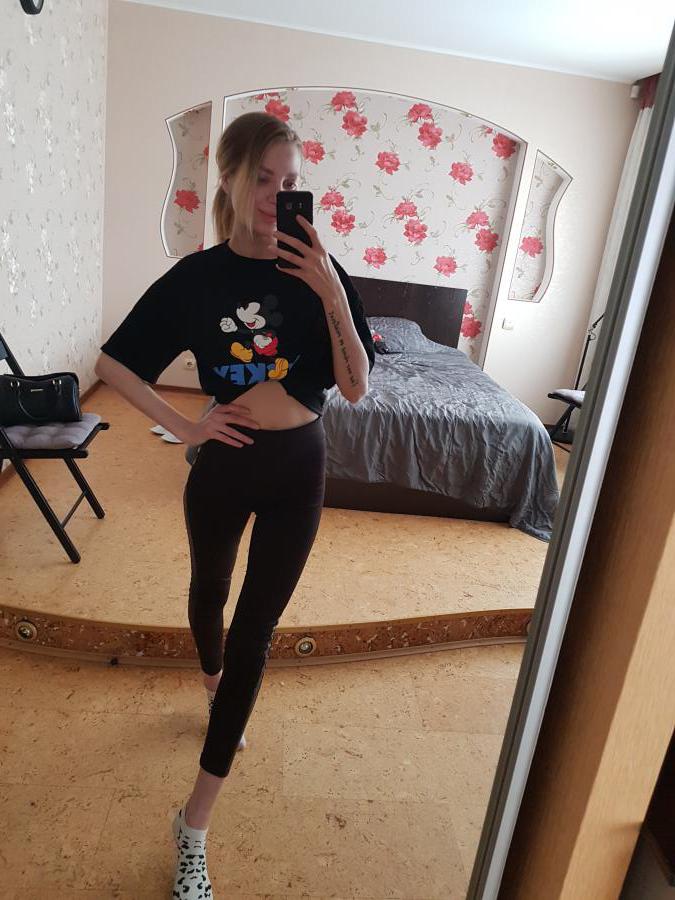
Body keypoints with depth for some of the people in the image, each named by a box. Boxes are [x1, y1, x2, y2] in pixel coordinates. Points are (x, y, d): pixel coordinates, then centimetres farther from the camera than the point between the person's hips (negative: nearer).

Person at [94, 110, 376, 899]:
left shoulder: (320, 272, -8)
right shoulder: (197, 276, -10)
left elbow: (356, 389, -15)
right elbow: (112, 362, -2)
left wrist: (333, 295, -26)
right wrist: (179, 425, -10)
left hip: (298, 467, 0)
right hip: (225, 461, 1)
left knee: (255, 631, 3)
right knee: (209, 592, 23)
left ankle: (195, 820, 19)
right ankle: (216, 687, 60)